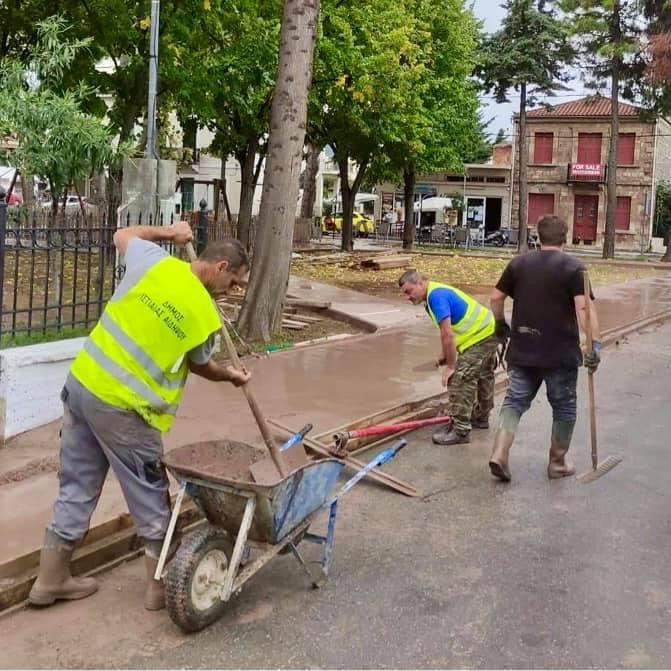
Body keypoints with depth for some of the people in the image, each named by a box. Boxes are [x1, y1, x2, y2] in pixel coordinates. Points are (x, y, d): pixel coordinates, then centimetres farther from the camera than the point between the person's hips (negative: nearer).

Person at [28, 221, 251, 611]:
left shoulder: (154, 261, -2)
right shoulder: (205, 316, -11)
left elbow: (123, 235, 20)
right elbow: (200, 367, 10)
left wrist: (167, 232, 26)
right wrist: (231, 375, 28)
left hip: (81, 382, 6)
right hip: (122, 408, -6)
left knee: (76, 488, 18)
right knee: (151, 498, 11)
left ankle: (51, 579, 30)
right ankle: (163, 586, 23)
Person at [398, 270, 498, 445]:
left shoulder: (436, 295, -23)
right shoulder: (436, 293, 8)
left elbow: (448, 335, -26)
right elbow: (449, 333, 13)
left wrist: (450, 366, -21)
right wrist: (444, 357, 10)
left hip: (478, 337, -11)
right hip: (487, 331, 11)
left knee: (460, 381, -11)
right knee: (483, 377, 24)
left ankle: (460, 431, -7)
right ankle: (481, 417, 42)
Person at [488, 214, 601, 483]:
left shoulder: (518, 263, 4)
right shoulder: (573, 267, -7)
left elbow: (496, 298, 9)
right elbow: (584, 308, -19)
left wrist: (501, 325, 25)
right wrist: (594, 343, -22)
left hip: (522, 350, 3)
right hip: (561, 353, -3)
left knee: (515, 400, 9)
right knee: (564, 406, 12)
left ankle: (499, 454, -7)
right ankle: (557, 462, 21)